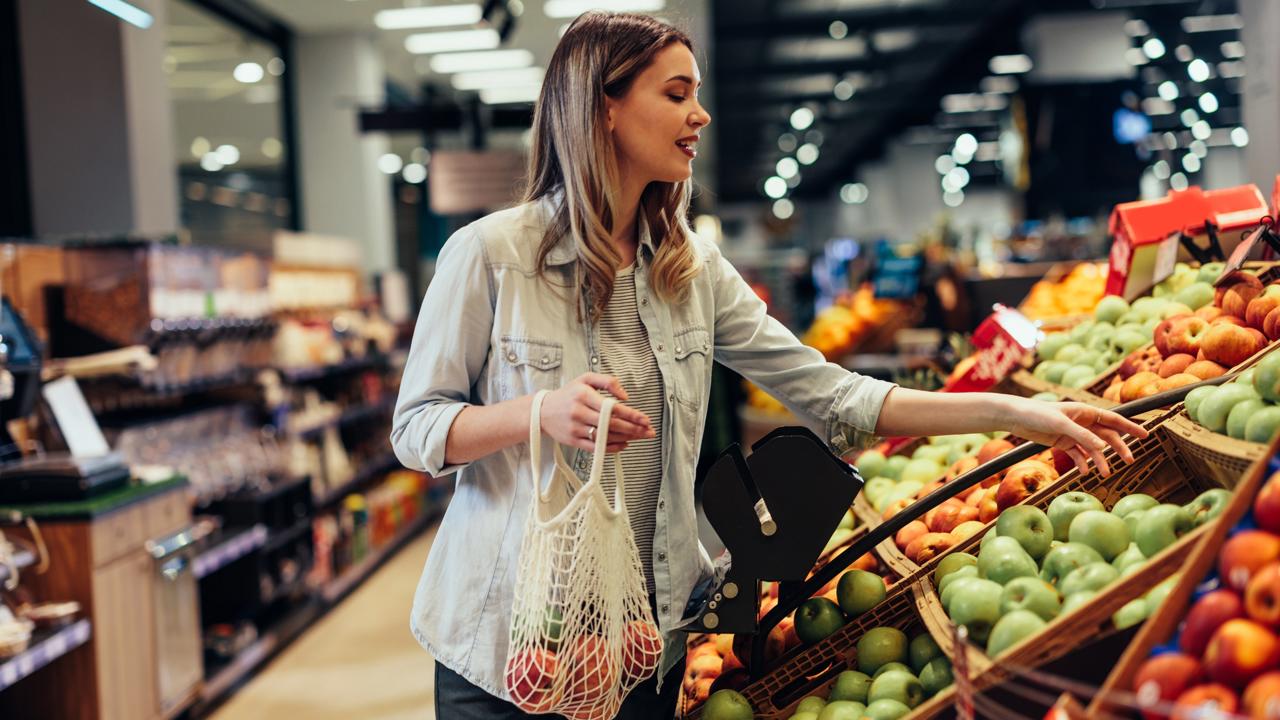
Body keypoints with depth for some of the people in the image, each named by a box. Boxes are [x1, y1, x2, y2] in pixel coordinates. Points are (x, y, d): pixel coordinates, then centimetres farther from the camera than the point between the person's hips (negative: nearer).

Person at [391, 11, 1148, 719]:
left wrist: (1015, 413, -6)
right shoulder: (489, 254, -11)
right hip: (509, 632, -4)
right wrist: (541, 413, -27)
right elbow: (415, 429, -8)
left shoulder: (693, 267, 2)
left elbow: (827, 392, -1)